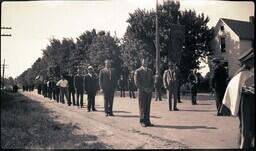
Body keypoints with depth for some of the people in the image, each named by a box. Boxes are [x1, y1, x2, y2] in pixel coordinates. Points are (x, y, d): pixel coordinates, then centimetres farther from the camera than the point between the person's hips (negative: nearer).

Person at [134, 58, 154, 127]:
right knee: (142, 106, -4)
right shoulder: (138, 71, -1)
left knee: (148, 106, 5)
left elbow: (152, 81, 14)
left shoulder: (150, 71, 15)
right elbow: (137, 82, -7)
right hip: (142, 91, -4)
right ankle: (142, 121, 1)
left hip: (149, 91, 5)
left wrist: (151, 88, -3)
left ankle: (147, 121, 9)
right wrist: (144, 89, -13)